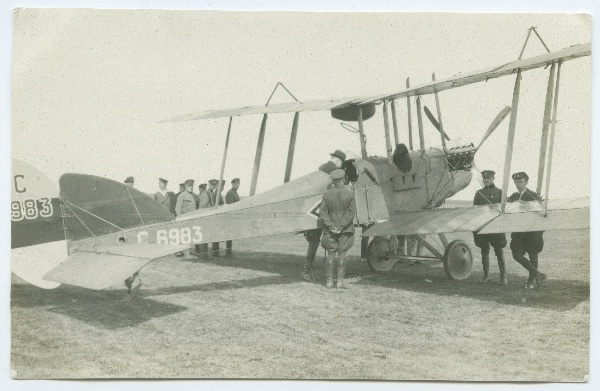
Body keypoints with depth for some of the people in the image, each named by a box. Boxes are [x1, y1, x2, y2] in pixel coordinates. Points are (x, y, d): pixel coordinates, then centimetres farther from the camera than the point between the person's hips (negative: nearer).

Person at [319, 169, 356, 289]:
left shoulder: (327, 194, -4)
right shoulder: (350, 195, -5)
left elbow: (322, 213, -7)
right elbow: (351, 212, -10)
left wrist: (331, 226, -8)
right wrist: (341, 227, -11)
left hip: (330, 229, 1)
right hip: (345, 229, -1)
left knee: (331, 254, 7)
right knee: (342, 254, 3)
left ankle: (329, 281, 9)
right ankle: (340, 281, 2)